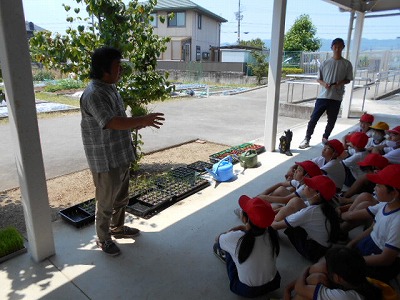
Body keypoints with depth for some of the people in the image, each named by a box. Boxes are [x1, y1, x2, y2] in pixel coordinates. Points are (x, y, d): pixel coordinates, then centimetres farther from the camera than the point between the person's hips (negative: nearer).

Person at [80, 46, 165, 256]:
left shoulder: (110, 88, 9)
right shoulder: (94, 94, -23)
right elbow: (112, 123, -33)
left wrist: (137, 123, 2)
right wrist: (143, 120, -31)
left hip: (121, 155, 9)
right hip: (105, 160, -9)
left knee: (121, 197, 24)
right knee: (106, 202, 9)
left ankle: (117, 228, 44)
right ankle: (103, 238, 30)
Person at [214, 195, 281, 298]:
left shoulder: (234, 238, -31)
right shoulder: (272, 233, -21)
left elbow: (217, 239, -6)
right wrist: (245, 228, -5)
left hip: (246, 291, -3)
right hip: (273, 284, 4)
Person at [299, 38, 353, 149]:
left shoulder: (347, 64, 3)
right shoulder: (325, 63, 5)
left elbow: (348, 79, 7)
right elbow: (318, 79, 8)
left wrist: (341, 82, -15)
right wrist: (324, 83, -13)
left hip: (336, 97, 0)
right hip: (323, 96, 0)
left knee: (332, 121, 8)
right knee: (313, 118, -3)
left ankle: (325, 138, 28)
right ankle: (307, 139, 8)